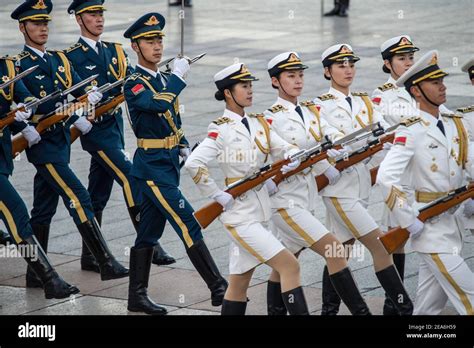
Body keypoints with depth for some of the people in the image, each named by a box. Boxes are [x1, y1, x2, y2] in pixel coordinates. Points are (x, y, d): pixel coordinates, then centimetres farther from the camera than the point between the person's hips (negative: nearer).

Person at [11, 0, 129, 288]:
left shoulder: (59, 60, 14)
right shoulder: (19, 65, -9)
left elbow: (80, 88, 6)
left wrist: (91, 95, -18)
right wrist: (74, 116, -21)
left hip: (61, 143, 7)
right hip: (43, 145, -7)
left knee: (44, 210, 12)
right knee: (79, 199, -13)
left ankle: (35, 274, 18)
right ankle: (107, 264, -14)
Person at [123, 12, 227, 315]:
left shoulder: (163, 80, 13)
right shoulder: (135, 84, -13)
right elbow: (158, 104, -33)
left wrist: (185, 148, 9)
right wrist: (179, 76, -22)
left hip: (169, 165, 8)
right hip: (152, 167, -8)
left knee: (150, 231, 12)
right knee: (188, 225, -12)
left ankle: (137, 296, 18)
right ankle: (219, 289, -12)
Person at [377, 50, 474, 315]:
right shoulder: (412, 132, -14)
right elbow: (386, 178, -24)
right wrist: (411, 222, -21)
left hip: (452, 225, 7)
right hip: (432, 230, -7)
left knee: (430, 306, 13)